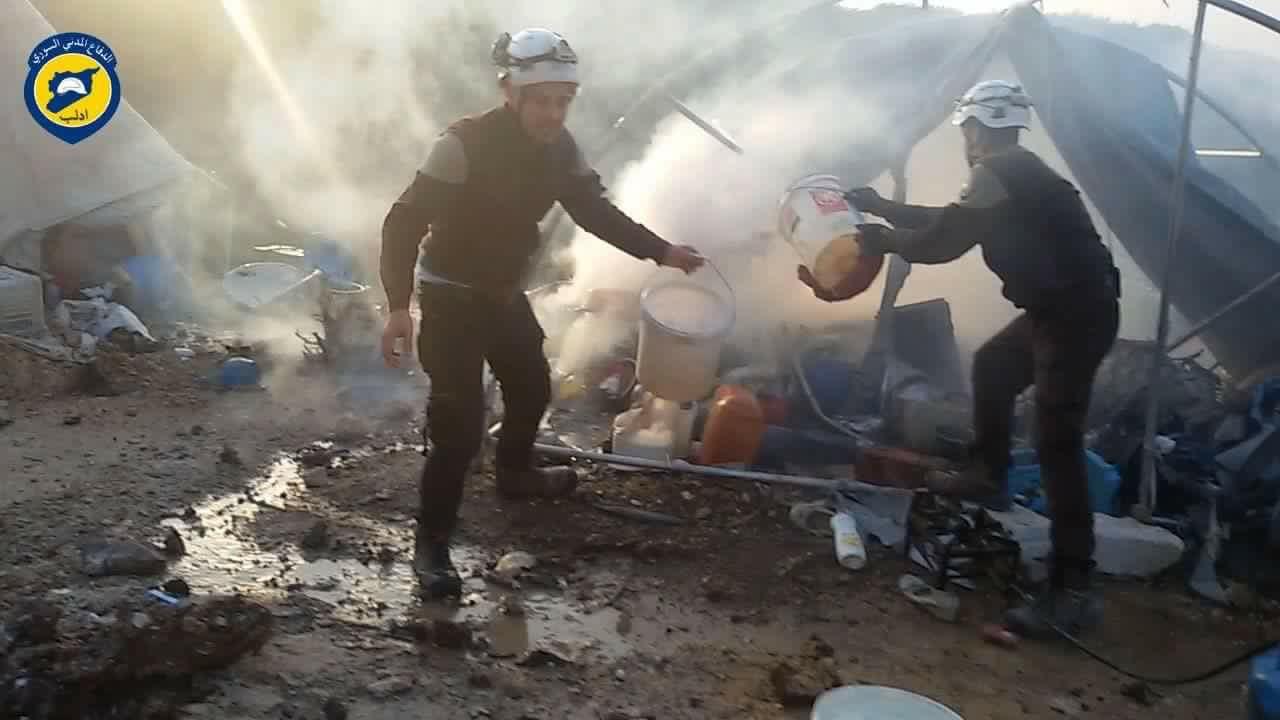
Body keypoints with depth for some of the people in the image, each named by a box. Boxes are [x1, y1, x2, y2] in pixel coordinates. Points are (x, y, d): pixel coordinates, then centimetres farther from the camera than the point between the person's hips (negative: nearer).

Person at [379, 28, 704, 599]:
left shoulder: (560, 148, -6)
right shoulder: (464, 143, -27)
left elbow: (594, 210, 7)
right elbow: (405, 221, -28)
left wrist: (661, 251, 2)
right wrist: (398, 306, -36)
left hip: (504, 292, 7)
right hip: (452, 296, -7)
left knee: (532, 386, 21)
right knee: (459, 422, -12)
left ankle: (514, 473, 49)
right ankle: (431, 544, 2)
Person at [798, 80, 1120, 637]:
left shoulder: (998, 174, -14)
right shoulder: (1016, 172, 17)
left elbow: (942, 243, -11)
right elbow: (949, 221, 25)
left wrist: (884, 240, 5)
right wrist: (883, 207, 30)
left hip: (1077, 315, -11)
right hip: (1060, 308, 11)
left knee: (1057, 442, -15)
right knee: (991, 367, 29)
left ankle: (1071, 590, -15)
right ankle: (988, 476, 43)